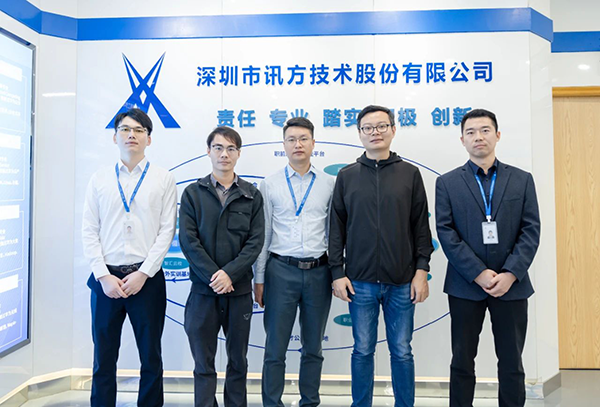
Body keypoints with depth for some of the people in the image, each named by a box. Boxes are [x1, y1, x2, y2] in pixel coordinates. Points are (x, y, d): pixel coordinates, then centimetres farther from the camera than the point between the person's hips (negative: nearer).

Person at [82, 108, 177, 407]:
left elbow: (167, 231, -4)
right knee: (103, 358, 12)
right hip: (106, 278, 2)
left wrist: (143, 273, -11)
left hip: (147, 278, -1)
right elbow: (89, 232, 3)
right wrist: (104, 276, -6)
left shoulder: (164, 179, 1)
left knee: (151, 358, 10)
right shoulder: (99, 180, 7)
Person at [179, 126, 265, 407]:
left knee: (238, 359, 13)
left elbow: (255, 241, -3)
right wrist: (213, 275, -14)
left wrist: (230, 273, -15)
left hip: (240, 289, 1)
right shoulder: (192, 193, 3)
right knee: (203, 362, 8)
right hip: (203, 289, -1)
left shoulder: (252, 195, 5)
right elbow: (188, 240, -5)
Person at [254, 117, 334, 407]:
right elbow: (262, 235, 4)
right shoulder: (270, 185, 2)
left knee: (313, 347, 14)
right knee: (275, 348, 5)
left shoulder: (329, 184, 5)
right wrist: (259, 279, 2)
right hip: (281, 269, -1)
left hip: (318, 271, 2)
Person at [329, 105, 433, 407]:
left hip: (402, 281, 0)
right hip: (360, 281, 0)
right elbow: (337, 228, 4)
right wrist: (337, 273, -2)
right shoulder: (346, 176, 5)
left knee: (402, 351, 10)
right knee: (363, 350, 10)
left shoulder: (410, 173, 5)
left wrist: (421, 270, -3)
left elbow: (421, 226, 4)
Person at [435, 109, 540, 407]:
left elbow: (531, 231, 0)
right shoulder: (447, 183, 3)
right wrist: (478, 274, -13)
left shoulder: (522, 180, 7)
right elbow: (446, 232, -5)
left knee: (512, 364, 11)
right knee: (462, 362, 9)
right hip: (466, 285, -1)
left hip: (511, 285, 1)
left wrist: (510, 274, -12)